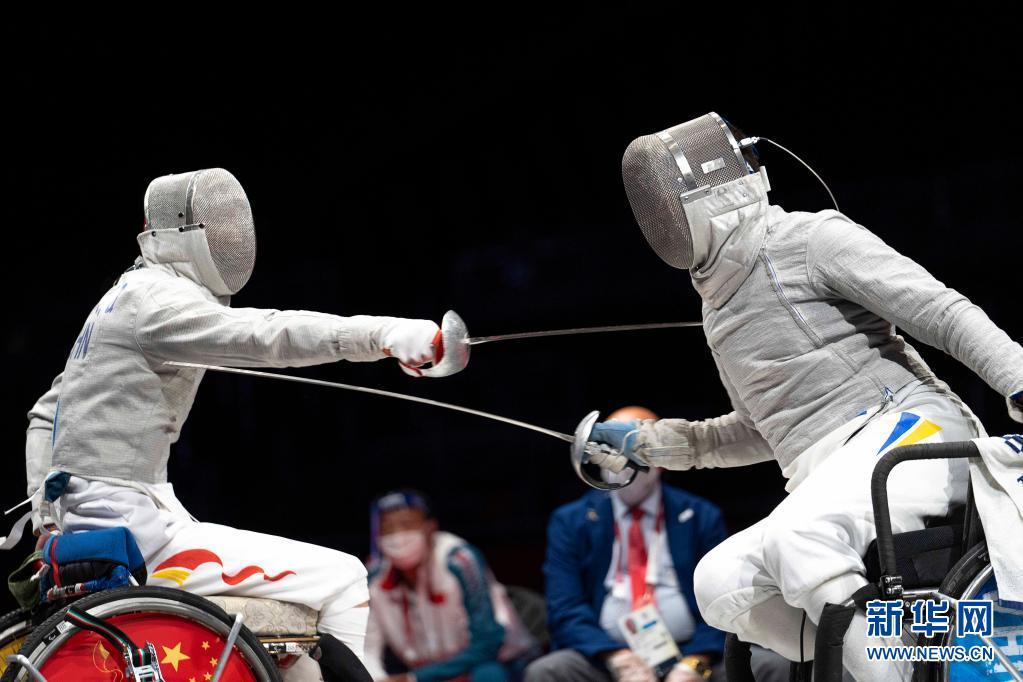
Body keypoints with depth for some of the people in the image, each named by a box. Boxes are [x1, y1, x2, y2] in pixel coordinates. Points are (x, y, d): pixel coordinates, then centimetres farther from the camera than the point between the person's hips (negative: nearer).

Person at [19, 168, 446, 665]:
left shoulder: (129, 300, 19)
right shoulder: (154, 296, -12)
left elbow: (44, 416, 26)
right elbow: (261, 334, -30)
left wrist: (46, 515, 18)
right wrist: (383, 334, -42)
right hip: (132, 531, -10)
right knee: (343, 584, -12)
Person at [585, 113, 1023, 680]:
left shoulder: (812, 238, -1)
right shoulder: (720, 307, 23)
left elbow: (945, 312, -8)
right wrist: (648, 443, 29)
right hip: (827, 483, 8)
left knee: (797, 544, -34)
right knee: (721, 583, -14)